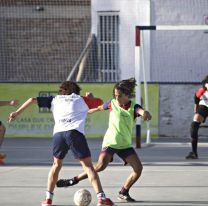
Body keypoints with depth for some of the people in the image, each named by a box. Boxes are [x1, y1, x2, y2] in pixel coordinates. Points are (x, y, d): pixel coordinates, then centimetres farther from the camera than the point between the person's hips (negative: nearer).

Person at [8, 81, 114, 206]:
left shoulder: (55, 99, 29)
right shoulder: (81, 99, 25)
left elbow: (33, 100, 24)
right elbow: (100, 102, 34)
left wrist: (17, 113, 27)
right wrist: (90, 97, 52)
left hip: (58, 133, 2)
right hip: (75, 132, -2)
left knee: (57, 164, 22)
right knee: (88, 165, 2)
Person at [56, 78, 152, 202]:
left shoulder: (134, 107, -10)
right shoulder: (113, 104, -5)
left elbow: (143, 112, -33)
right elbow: (100, 108, 16)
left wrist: (145, 114, -60)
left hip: (125, 144, 2)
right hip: (110, 141, -2)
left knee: (138, 168, -10)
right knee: (101, 165, -25)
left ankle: (123, 193, 7)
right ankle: (74, 180, -15)